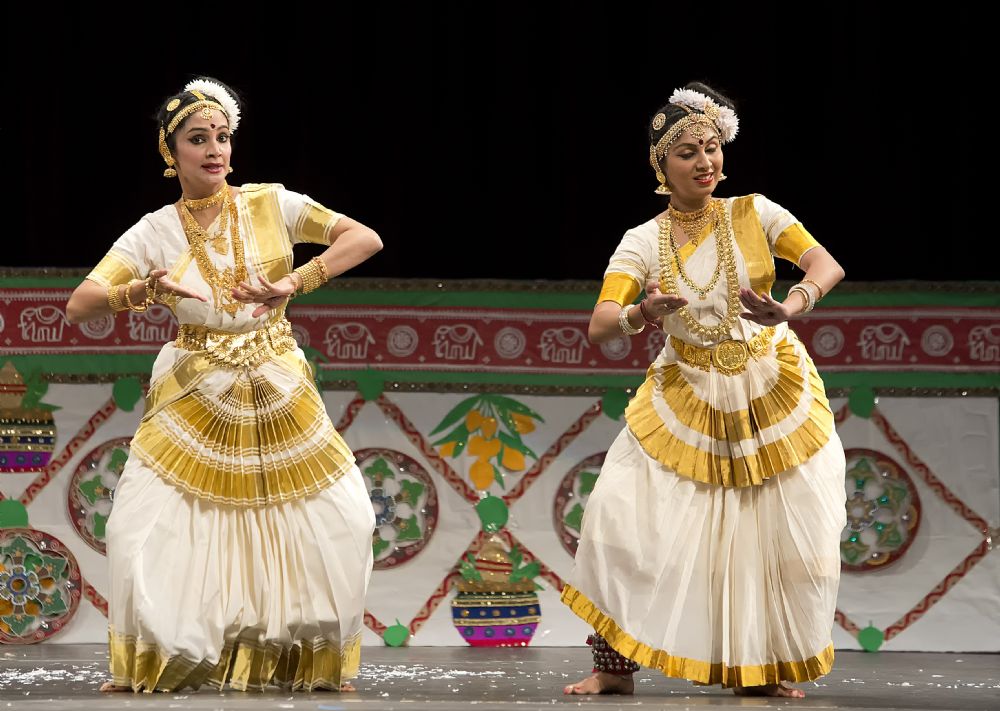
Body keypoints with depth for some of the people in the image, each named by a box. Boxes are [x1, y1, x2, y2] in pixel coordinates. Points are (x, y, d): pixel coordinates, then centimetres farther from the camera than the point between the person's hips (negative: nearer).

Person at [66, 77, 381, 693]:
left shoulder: (271, 204, -3)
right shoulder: (155, 233, -3)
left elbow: (366, 239, -10)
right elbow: (80, 305, -10)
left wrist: (295, 283, -23)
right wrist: (148, 289, -27)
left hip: (280, 396, 1)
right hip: (198, 401, -1)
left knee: (341, 521, -7)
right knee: (146, 526, -13)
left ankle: (313, 660, 11)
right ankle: (148, 661, 6)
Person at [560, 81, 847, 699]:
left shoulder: (752, 214, -4)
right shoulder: (643, 242, -4)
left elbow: (828, 266, -14)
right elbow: (599, 326, -14)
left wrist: (792, 307, -36)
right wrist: (642, 316, -37)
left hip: (775, 389, 0)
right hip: (686, 397, 0)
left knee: (792, 531, -3)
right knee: (625, 514, -13)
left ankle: (764, 668, 14)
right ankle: (615, 665, -4)